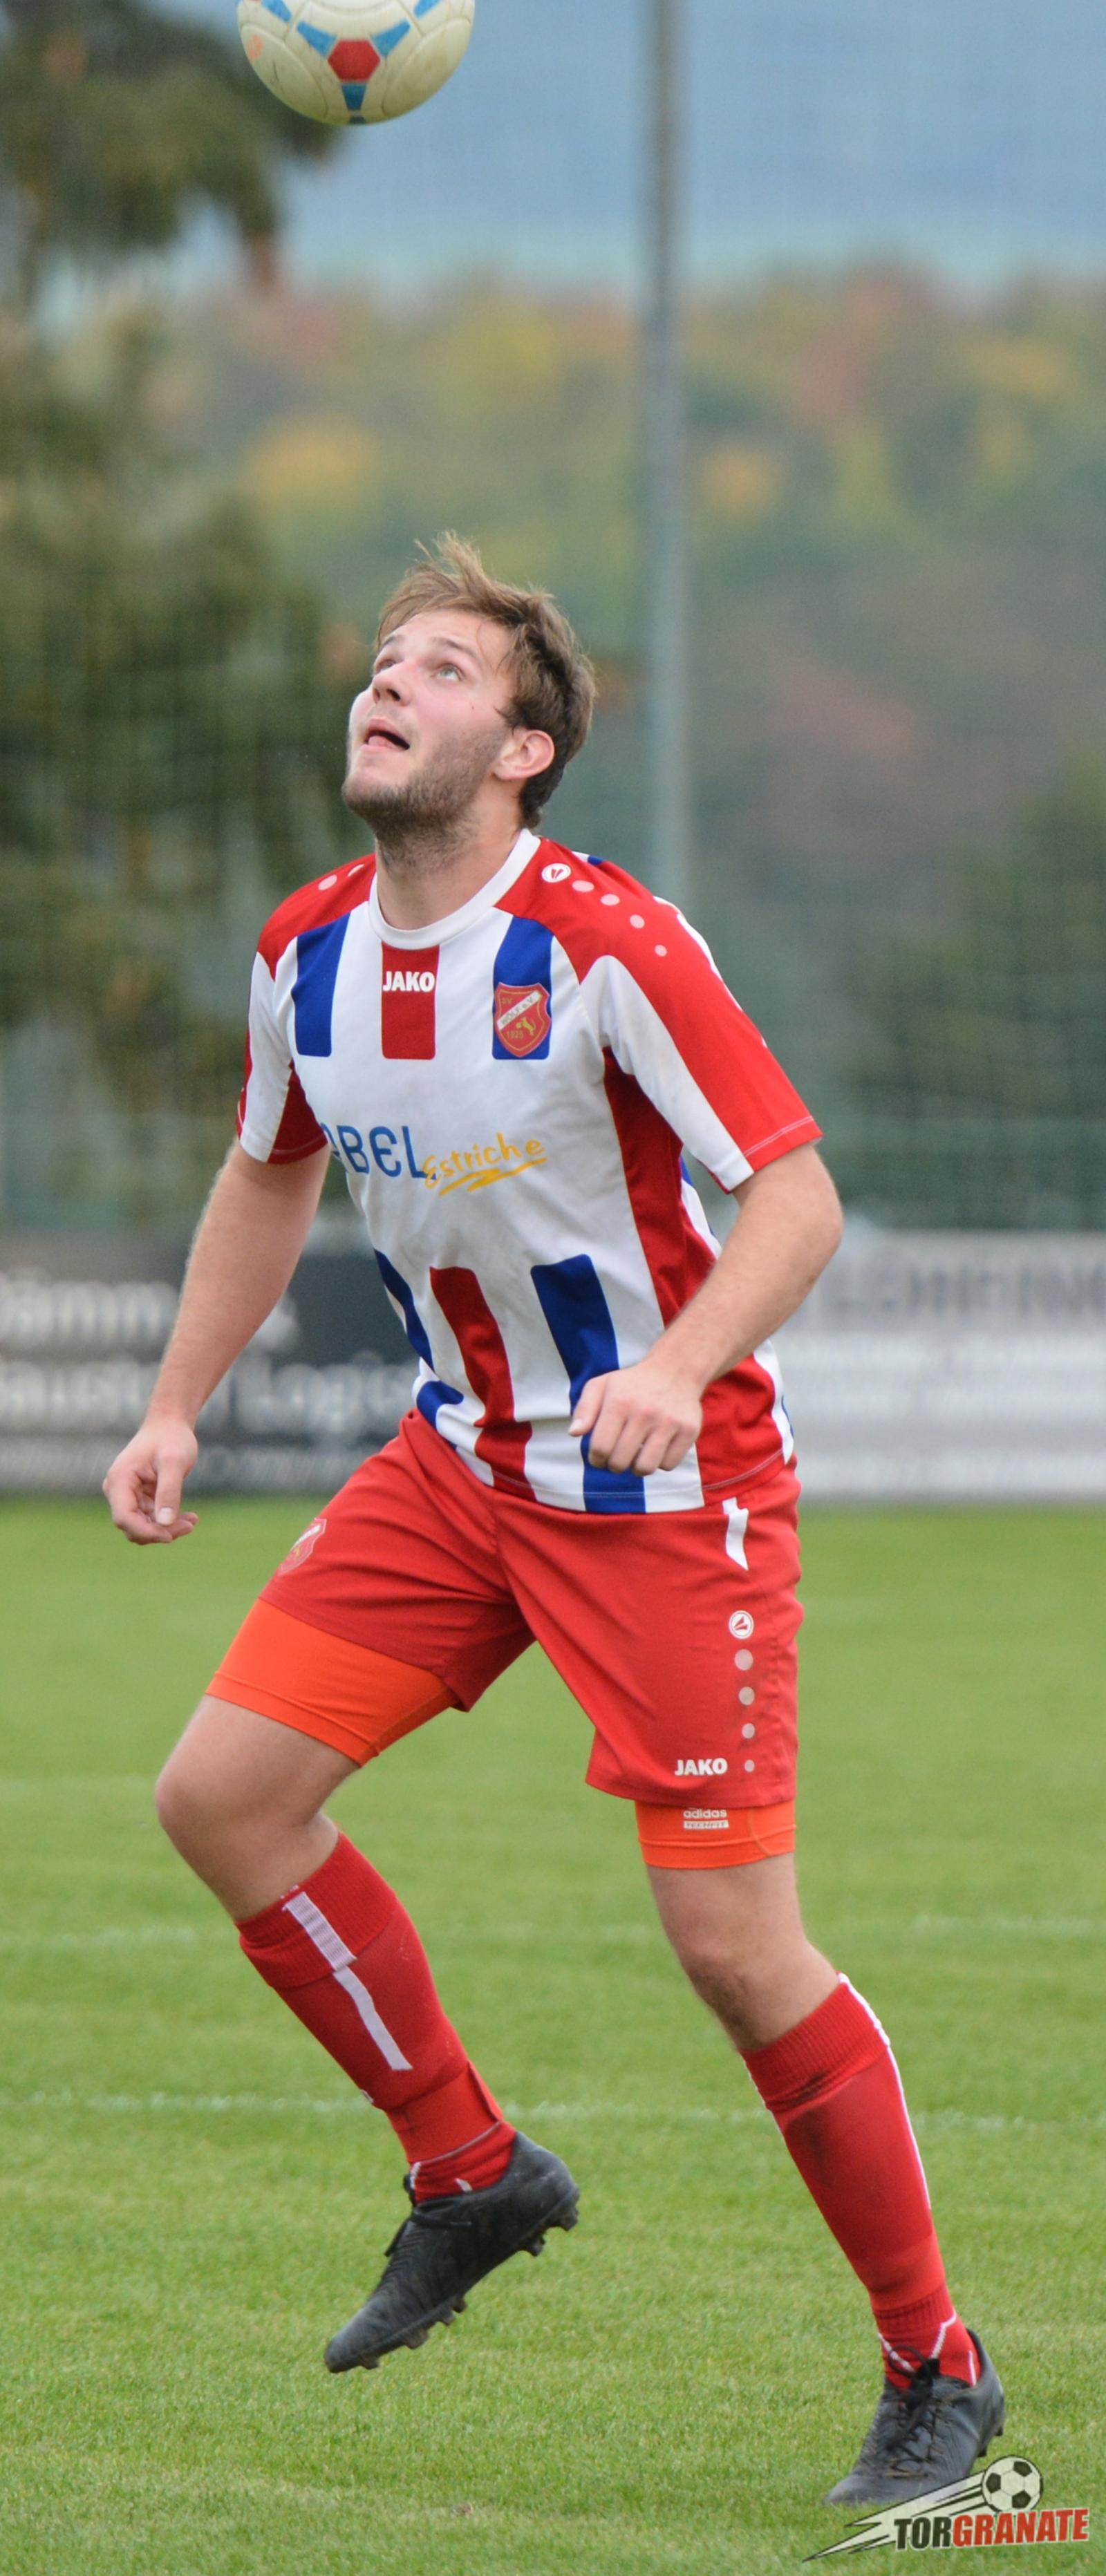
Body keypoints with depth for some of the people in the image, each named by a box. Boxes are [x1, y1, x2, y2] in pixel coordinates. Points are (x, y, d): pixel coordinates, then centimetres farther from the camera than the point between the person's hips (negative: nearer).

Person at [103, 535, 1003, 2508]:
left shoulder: (607, 945, -21)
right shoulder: (308, 955, 0)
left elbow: (796, 1190, -21)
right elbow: (270, 1177, 18)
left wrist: (683, 1369, -37)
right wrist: (178, 1407, 11)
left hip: (671, 1485, -7)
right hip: (463, 1460, 7)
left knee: (736, 1949, -10)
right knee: (223, 1792, -3)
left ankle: (935, 2374, 5)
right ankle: (468, 2172, 15)